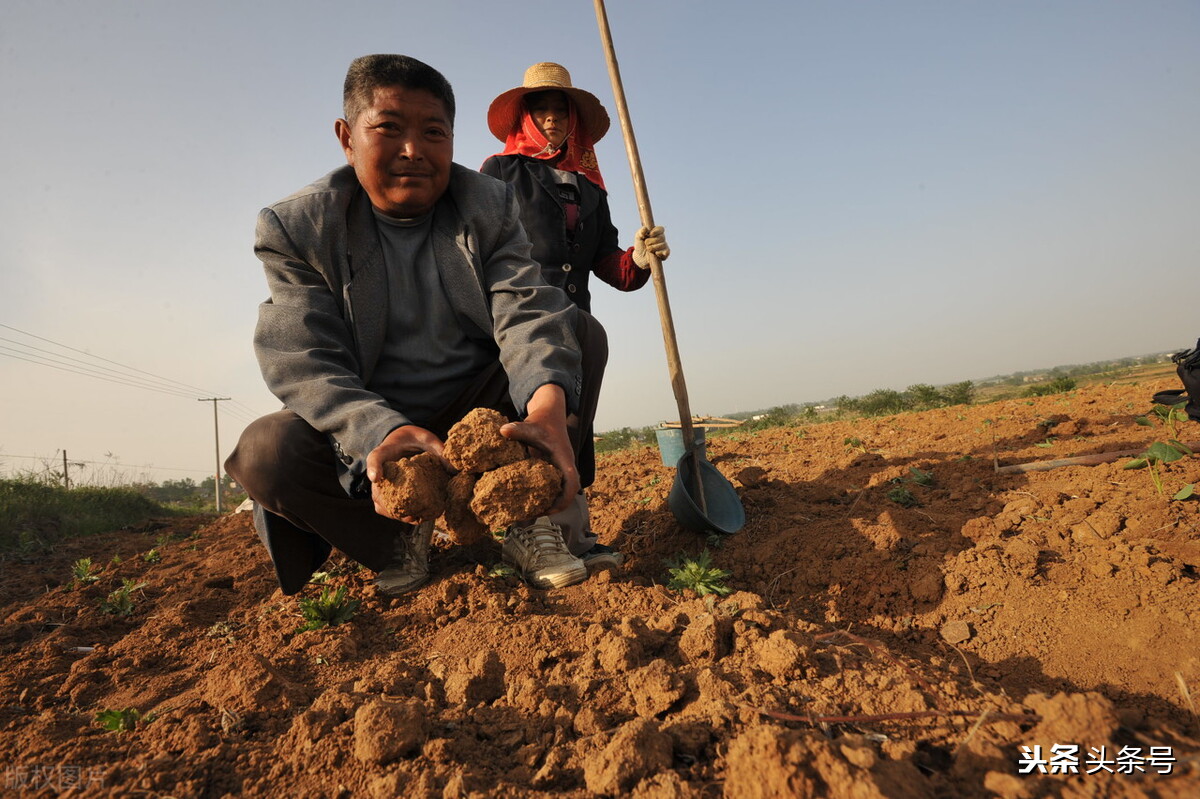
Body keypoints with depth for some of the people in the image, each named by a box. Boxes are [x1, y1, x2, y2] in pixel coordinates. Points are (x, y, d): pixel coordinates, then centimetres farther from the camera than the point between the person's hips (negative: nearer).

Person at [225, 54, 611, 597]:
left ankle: (529, 517, -12)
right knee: (264, 451, -29)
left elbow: (526, 313, -18)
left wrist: (549, 405, -41)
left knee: (582, 332, -16)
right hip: (367, 433, -1)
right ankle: (397, 538, -1)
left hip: (479, 413, 2)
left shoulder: (489, 207, -2)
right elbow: (303, 364, -18)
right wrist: (379, 432, -41)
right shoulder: (295, 228, -7)